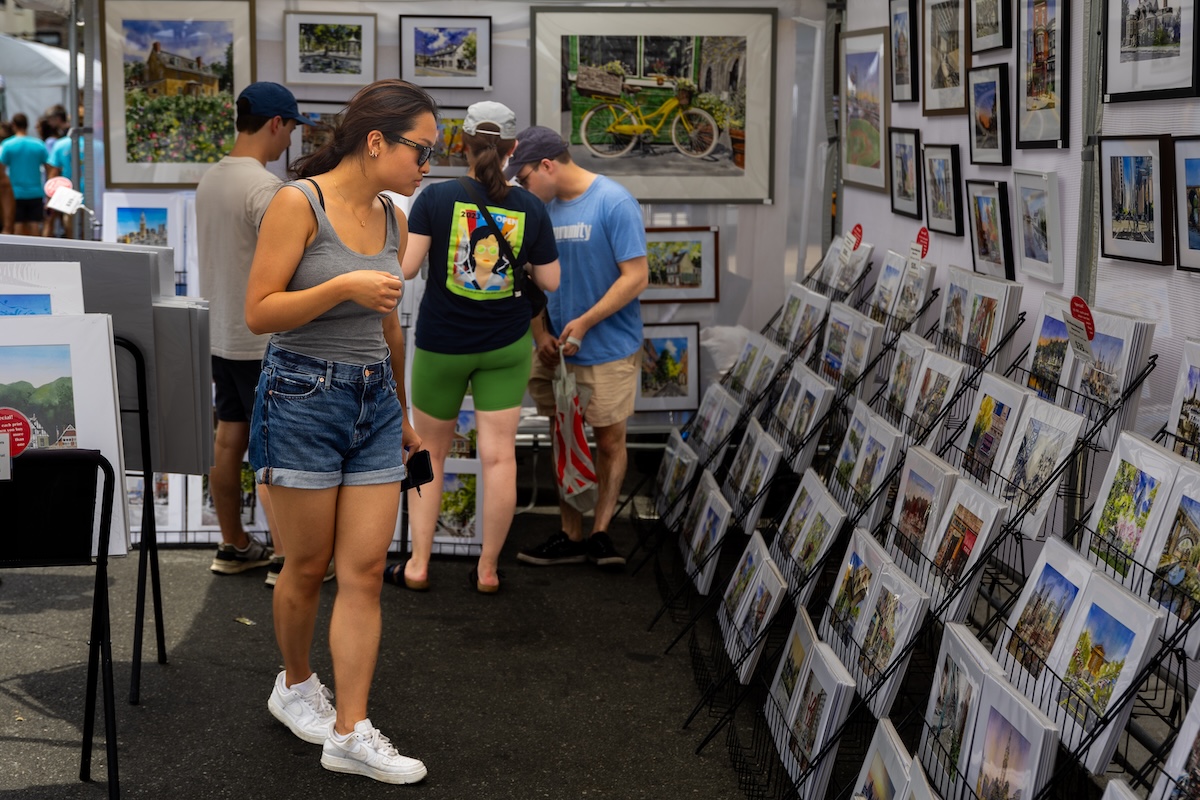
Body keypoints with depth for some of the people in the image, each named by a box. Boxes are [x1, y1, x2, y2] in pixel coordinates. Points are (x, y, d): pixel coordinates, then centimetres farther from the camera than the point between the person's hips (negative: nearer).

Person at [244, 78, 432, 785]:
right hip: (304, 397, -6)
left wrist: (404, 412, 25)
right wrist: (344, 286, -24)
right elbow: (259, 313, -13)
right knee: (309, 567, 7)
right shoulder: (300, 202, -11)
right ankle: (294, 686, 33)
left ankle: (349, 733, 5)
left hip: (374, 401, 6)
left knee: (366, 570, 1)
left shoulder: (392, 219, 9)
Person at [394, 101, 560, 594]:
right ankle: (488, 569, 11)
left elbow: (405, 267, -17)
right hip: (506, 347, 1)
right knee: (499, 456, 4)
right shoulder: (530, 209, -7)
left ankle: (418, 566, 15)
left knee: (429, 452, 14)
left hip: (442, 345, -1)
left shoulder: (436, 198, -14)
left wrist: (406, 234, 3)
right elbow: (549, 281, -1)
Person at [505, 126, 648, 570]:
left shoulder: (614, 202, -14)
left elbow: (636, 276, -17)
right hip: (558, 348, 6)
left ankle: (600, 531, 13)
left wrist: (584, 323, -18)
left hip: (609, 348, -6)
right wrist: (539, 333, -2)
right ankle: (571, 536, 17)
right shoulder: (544, 208, 4)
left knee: (609, 440, 5)